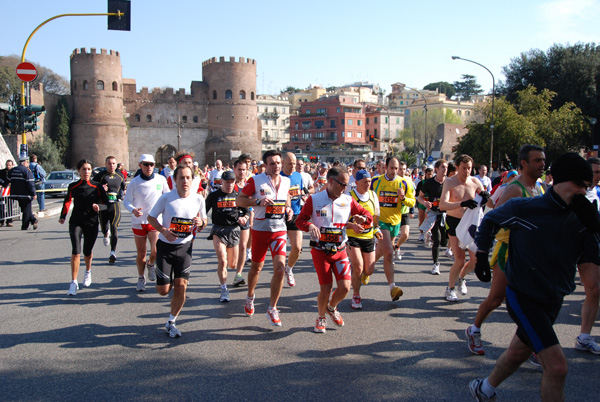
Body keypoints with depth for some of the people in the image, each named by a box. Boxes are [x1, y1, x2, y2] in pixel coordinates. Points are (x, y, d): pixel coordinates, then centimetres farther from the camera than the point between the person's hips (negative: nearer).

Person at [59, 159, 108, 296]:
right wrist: (63, 216, 10)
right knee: (76, 252, -13)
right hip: (76, 222, 0)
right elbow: (67, 200, 19)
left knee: (87, 252, 11)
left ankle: (88, 271, 43)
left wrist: (99, 206, -20)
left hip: (92, 223, 0)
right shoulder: (73, 187, 1)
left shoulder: (97, 187, -2)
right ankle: (74, 283, -8)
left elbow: (106, 204, 1)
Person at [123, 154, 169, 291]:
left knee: (156, 251, -17)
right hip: (138, 221, 0)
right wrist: (133, 210, -20)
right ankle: (141, 279, 30)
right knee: (141, 253, 8)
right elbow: (126, 201, -1)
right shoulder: (134, 182, -5)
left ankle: (150, 264, 17)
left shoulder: (160, 180, -2)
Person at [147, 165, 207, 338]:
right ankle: (169, 281, 39)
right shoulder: (166, 197, -12)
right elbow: (151, 217, -2)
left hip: (185, 247, 2)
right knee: (163, 290, -1)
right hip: (165, 246, -1)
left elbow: (203, 221, 8)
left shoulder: (198, 199, -4)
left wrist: (201, 223, -17)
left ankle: (171, 322, 15)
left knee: (181, 286, -6)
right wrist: (163, 230, -20)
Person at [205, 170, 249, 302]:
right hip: (218, 230, -2)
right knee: (222, 261, -17)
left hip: (234, 230, 2)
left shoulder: (238, 195, 6)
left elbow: (247, 211, 14)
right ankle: (224, 290, -3)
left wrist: (244, 218, -7)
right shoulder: (214, 196, 2)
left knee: (232, 265, 8)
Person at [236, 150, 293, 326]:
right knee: (256, 267, 12)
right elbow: (239, 200, -6)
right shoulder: (255, 180, -7)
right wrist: (258, 201, -20)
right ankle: (250, 297, 43)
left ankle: (272, 309, 2)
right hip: (260, 230, -2)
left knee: (280, 268, -12)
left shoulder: (286, 181, 7)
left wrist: (288, 209, 6)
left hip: (279, 230, 2)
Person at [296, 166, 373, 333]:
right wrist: (310, 225, -23)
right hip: (320, 251, -3)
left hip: (340, 250, 3)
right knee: (326, 289, -6)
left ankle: (331, 308, 26)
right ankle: (321, 318, 24)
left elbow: (368, 216, 10)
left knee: (345, 287, -8)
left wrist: (362, 219, -13)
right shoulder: (314, 199, -3)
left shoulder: (348, 200, 4)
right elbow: (300, 220, -2)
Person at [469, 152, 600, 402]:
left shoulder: (579, 218, -2)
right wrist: (482, 255, 2)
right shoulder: (524, 208, -16)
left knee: (518, 352, 23)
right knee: (557, 366, -15)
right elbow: (489, 221, 1)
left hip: (553, 301, 6)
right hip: (523, 298, -6)